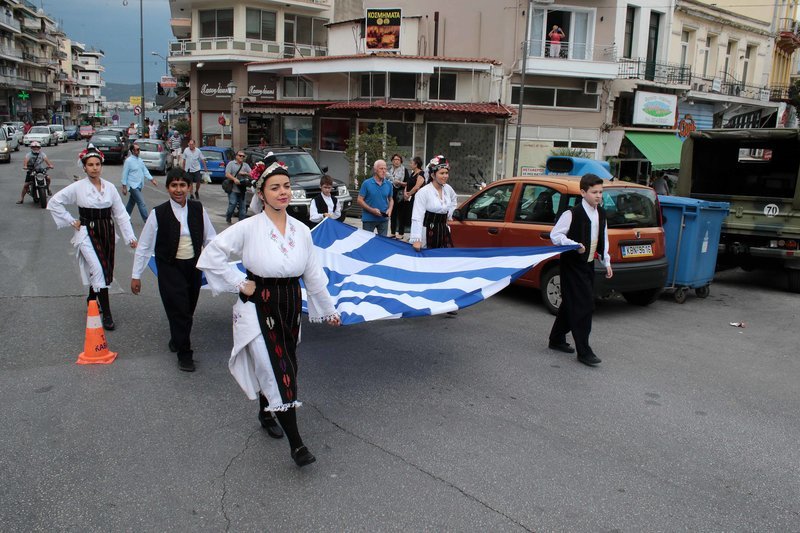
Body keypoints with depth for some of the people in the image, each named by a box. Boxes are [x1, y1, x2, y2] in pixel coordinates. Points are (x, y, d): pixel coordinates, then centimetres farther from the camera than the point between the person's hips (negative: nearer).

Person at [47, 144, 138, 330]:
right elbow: (54, 202, -2)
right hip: (87, 233, -4)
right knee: (98, 269, -16)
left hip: (107, 232, 4)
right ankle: (106, 314, -11)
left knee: (104, 270, 14)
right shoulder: (78, 187, -7)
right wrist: (71, 221, -5)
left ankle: (92, 298, 42)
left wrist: (130, 236, -1)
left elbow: (120, 213, 3)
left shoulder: (109, 187, 2)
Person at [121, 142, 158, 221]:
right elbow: (125, 174, -10)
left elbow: (145, 171, 12)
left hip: (139, 185, 8)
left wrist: (152, 179, 1)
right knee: (142, 203, -10)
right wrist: (124, 187, -10)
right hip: (133, 185, -8)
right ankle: (147, 220, -7)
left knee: (132, 202, 18)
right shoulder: (128, 161, -12)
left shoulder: (140, 160, 10)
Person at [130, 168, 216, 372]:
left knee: (187, 310, 11)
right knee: (179, 309, -7)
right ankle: (184, 354, 6)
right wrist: (136, 275, -1)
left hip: (193, 266, 3)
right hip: (170, 268, -3)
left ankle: (177, 340, 39)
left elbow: (210, 239, 6)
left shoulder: (198, 209, -1)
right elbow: (144, 246, -3)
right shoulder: (159, 214, -9)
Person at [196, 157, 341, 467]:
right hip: (259, 308, -5)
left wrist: (328, 310, 15)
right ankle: (296, 444, -1)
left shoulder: (301, 231, 1)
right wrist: (239, 284, -10)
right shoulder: (248, 228, -12)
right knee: (279, 373, -9)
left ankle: (266, 414, 46)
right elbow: (211, 256, -9)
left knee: (272, 368, 18)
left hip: (290, 306, 5)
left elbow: (313, 275, 10)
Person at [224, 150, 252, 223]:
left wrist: (245, 173, -8)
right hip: (233, 189, -4)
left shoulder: (246, 165, 17)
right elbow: (227, 174, -6)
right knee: (232, 204, -10)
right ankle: (228, 218, 11)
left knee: (242, 206, 3)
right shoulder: (231, 164, 4)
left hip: (242, 189, 4)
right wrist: (234, 179, -22)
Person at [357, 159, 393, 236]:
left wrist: (390, 209, -5)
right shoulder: (366, 183, -7)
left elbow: (391, 199, 16)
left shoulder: (388, 184, 5)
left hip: (383, 219, 3)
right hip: (369, 219, -3)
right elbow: (359, 200, -7)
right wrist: (372, 210, -18)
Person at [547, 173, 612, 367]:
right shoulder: (572, 214, -16)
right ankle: (583, 351, -4)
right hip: (572, 265, -8)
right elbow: (555, 235, -15)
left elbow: (603, 239, 18)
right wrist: (575, 245, -27)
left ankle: (557, 339, 30)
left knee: (571, 303, 16)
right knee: (583, 305, -10)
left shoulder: (601, 213, 8)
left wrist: (606, 262, 15)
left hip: (588, 264, 8)